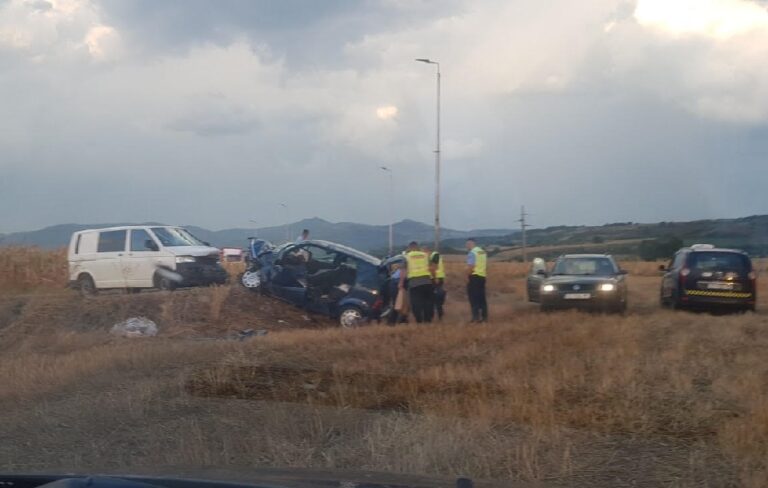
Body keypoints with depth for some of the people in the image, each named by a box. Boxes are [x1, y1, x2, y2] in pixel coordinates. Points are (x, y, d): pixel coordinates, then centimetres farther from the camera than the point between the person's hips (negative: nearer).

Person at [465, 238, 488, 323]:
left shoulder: (472, 253, -13)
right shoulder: (483, 252, 13)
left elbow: (470, 267, -20)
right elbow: (486, 266, 16)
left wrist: (467, 275, -8)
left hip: (474, 277, -8)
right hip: (482, 276, 8)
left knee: (473, 297, -2)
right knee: (482, 297, 11)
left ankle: (476, 317, -5)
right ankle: (484, 317, 11)